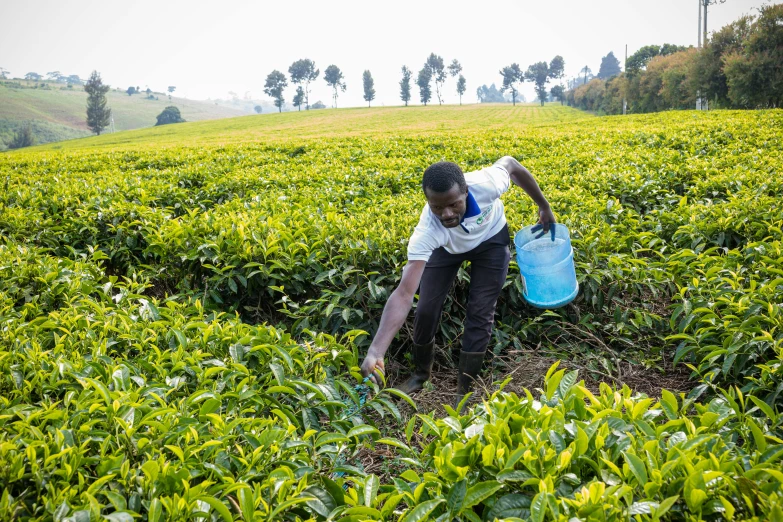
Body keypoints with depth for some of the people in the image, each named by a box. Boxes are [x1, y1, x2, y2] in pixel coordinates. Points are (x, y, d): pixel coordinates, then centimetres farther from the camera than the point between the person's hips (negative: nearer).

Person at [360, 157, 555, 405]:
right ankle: (421, 373, 26)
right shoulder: (427, 232, -44)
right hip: (446, 246, 0)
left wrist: (544, 206, -5)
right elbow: (403, 293, -50)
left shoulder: (486, 184, -42)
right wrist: (375, 351, -61)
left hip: (490, 239, 1)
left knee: (480, 313, -6)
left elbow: (510, 164, -17)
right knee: (426, 310, -4)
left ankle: (464, 391, 8)